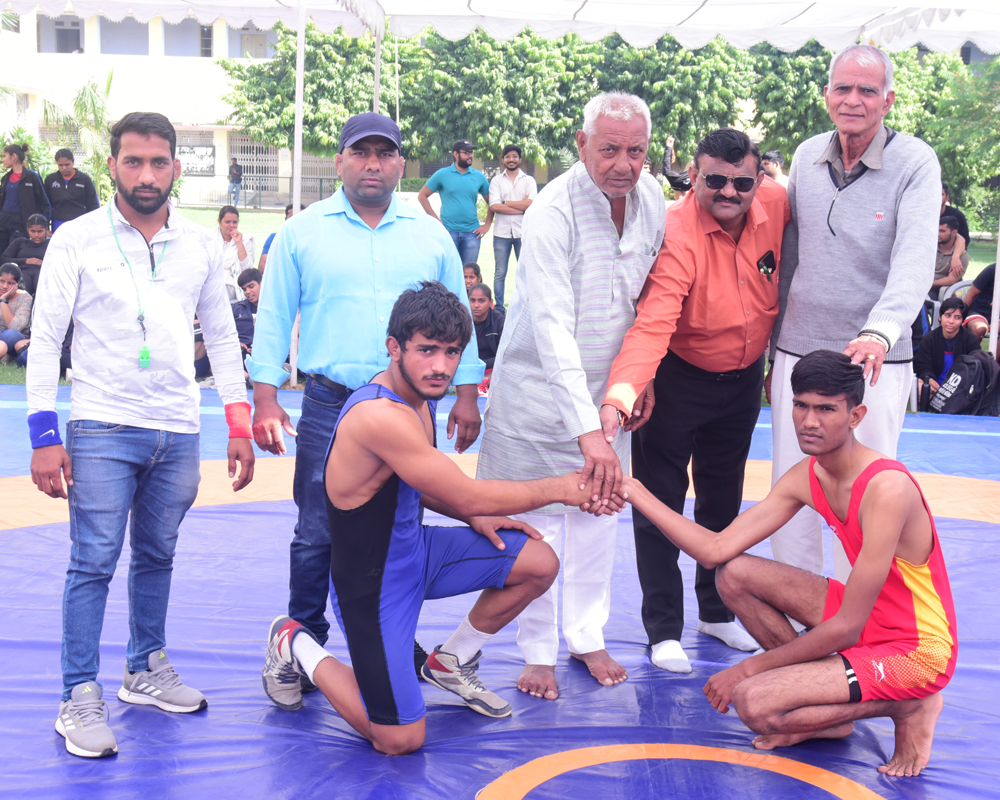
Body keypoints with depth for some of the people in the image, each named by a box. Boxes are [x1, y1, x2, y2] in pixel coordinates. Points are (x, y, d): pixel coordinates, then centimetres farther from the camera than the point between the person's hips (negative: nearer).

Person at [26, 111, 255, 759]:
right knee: (93, 563, -4)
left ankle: (147, 670, 29)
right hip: (102, 429, -3)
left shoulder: (201, 245, 7)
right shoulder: (77, 239, -3)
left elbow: (222, 337, 13)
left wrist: (240, 425, 7)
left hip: (179, 432, 4)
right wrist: (44, 437, -10)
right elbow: (45, 340, -3)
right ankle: (81, 698, 5)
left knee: (157, 557, 14)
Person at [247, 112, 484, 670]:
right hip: (330, 406, -1)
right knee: (317, 535, 1)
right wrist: (265, 399, -2)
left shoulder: (431, 237, 10)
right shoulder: (302, 232, 5)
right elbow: (273, 318, 5)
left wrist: (467, 393, 8)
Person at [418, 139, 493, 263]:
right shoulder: (442, 174, 2)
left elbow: (490, 202, 17)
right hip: (448, 230, -2)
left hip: (472, 232, 2)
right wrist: (435, 219, -2)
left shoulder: (479, 176, 9)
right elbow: (422, 196, 5)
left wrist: (487, 225, 6)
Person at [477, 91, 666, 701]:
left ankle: (588, 637, 26)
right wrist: (587, 428, -39)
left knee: (599, 512, 11)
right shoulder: (552, 212, -25)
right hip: (542, 388, -5)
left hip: (609, 387, 5)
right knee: (537, 522, 0)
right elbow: (553, 327, -33)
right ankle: (539, 651, 15)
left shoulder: (653, 200, -5)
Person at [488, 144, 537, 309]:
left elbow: (531, 204, -8)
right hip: (502, 233, 0)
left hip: (523, 233, 0)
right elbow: (494, 206, -7)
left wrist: (506, 203, -7)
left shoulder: (529, 180, 8)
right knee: (500, 273, 3)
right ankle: (499, 308, 10)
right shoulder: (496, 181, 8)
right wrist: (521, 207, -9)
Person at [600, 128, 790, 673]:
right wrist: (620, 394, -56)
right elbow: (652, 323, -41)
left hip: (744, 377, 6)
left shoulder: (776, 204, -14)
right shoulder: (676, 234, -30)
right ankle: (664, 630, 13)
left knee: (723, 501, 20)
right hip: (677, 379, -6)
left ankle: (716, 612, 37)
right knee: (660, 503, 0)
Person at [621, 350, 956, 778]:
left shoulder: (887, 489, -28)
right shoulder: (806, 477, -3)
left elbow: (846, 629, -26)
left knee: (753, 703, -21)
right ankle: (826, 707, 6)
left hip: (916, 651, -8)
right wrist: (635, 491, -10)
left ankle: (908, 707, -1)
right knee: (735, 574, -2)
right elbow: (717, 550, -6)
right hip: (868, 618, 8)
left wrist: (750, 667, -18)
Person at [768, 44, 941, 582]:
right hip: (798, 355, 4)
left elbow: (915, 259, -21)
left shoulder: (915, 163, -7)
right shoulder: (807, 157, 7)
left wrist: (881, 331, -38)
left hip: (875, 360, -4)